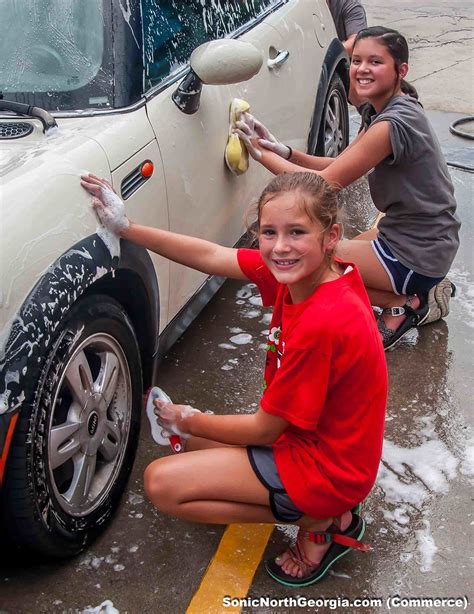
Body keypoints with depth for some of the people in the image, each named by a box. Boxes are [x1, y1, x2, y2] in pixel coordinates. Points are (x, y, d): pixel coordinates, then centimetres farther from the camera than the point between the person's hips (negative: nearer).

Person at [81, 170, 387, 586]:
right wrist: (126, 227, -3)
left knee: (162, 482, -10)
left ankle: (314, 524, -2)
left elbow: (264, 431, -20)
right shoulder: (303, 269, -9)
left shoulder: (322, 323, -31)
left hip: (327, 469, -9)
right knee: (194, 442, 23)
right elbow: (211, 257, 0)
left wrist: (187, 421, -5)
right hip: (314, 436, 9)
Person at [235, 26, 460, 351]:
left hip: (417, 254, -10)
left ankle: (401, 305, -2)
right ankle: (421, 293, 16)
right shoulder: (381, 111, 6)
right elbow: (339, 167, 6)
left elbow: (327, 183, -22)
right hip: (421, 238, 10)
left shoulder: (394, 123, -25)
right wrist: (284, 151, -8)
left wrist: (262, 154, -15)